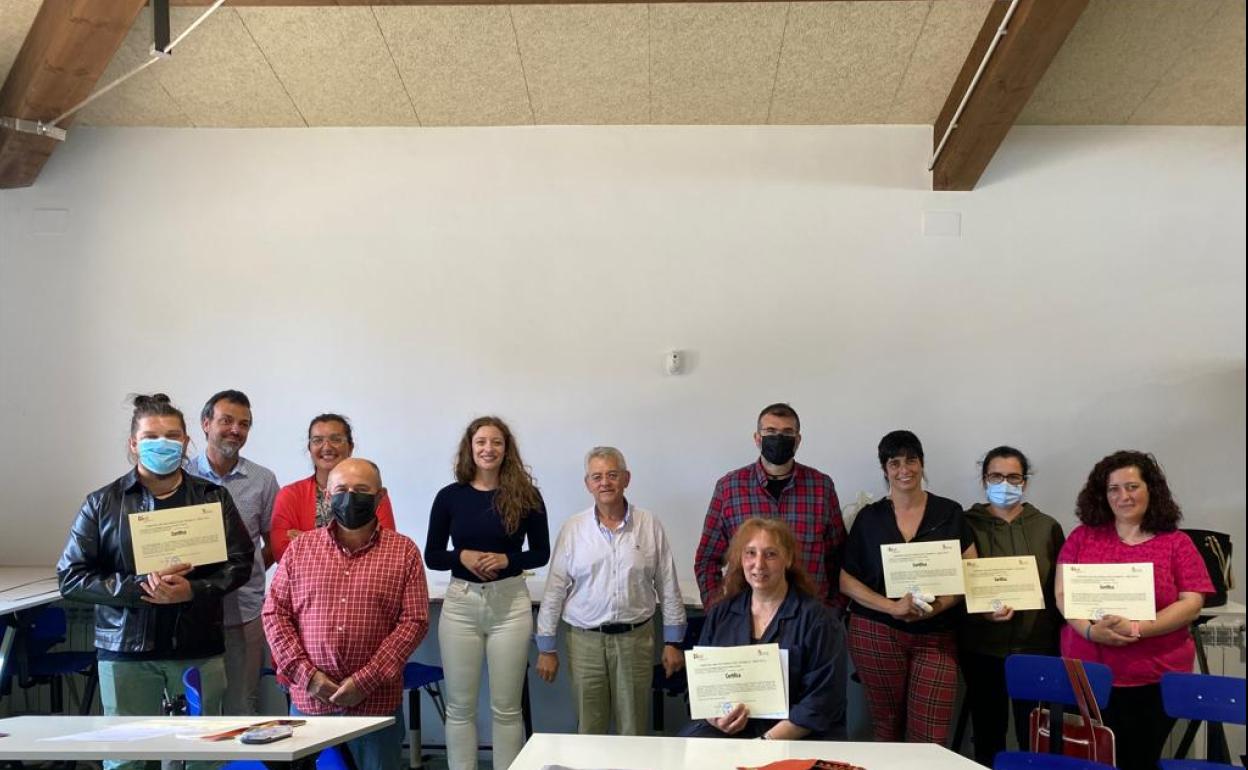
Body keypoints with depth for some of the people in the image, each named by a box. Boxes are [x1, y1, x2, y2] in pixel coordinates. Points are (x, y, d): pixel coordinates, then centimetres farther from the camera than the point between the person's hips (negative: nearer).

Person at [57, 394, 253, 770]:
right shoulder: (102, 503, 5)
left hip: (199, 648, 1)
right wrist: (140, 588, -13)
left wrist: (192, 590, -14)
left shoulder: (213, 497, 7)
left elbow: (240, 563, 4)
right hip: (126, 649, 0)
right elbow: (71, 577, 0)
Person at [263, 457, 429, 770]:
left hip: (377, 703, -2)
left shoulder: (404, 552, 0)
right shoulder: (300, 548, 8)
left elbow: (414, 620, -5)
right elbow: (275, 613, 5)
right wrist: (306, 674, -6)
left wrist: (366, 681, -12)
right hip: (309, 700, 2)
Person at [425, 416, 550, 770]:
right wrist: (463, 556, -13)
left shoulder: (526, 495, -1)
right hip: (460, 603, 1)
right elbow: (432, 556, 5)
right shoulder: (449, 496, 2)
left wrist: (506, 559, -13)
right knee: (460, 706, 9)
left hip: (510, 603, -1)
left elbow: (541, 553, 4)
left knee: (506, 707, 7)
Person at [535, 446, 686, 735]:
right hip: (585, 641, 0)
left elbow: (669, 589, 4)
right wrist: (546, 648, 1)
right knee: (588, 730, 10)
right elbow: (554, 592, 2)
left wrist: (673, 642, 3)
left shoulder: (650, 526, 0)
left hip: (636, 639, 0)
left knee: (634, 731, 9)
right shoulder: (572, 529, -1)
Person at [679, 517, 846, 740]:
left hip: (796, 738, -3)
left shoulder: (818, 619, -2)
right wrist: (714, 717, -8)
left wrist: (769, 740, -16)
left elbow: (822, 700, -8)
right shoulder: (720, 614, 12)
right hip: (724, 731, 4)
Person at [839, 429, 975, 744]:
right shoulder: (870, 517, 3)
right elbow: (845, 578, 1)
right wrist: (893, 606, -13)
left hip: (935, 635, 0)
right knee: (886, 727, 9)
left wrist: (935, 607, -14)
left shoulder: (949, 513, 3)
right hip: (876, 633, 0)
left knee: (930, 737, -7)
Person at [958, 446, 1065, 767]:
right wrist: (983, 610, -17)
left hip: (1037, 647, 1)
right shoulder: (967, 525, 2)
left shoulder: (1047, 527, 6)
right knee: (987, 735, 8)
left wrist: (1061, 637, 1)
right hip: (982, 647, 0)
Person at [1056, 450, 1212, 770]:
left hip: (1154, 679, -1)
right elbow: (1063, 594, 2)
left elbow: (1191, 604, -5)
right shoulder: (1083, 536, 6)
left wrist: (1137, 629, -19)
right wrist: (1090, 630, -16)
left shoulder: (1176, 543, 2)